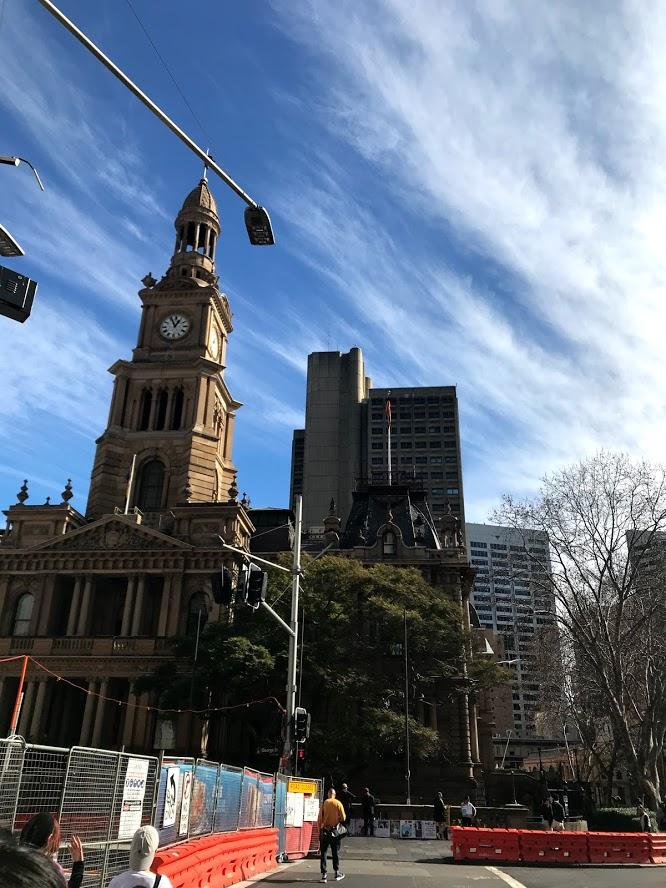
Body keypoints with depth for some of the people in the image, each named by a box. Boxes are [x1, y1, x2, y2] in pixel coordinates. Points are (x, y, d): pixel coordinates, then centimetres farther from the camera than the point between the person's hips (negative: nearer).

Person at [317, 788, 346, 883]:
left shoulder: (324, 803, -4)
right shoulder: (338, 803, -6)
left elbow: (319, 819, -4)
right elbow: (343, 818, -4)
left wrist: (319, 830, 5)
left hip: (324, 830, 0)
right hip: (334, 831, 0)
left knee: (323, 853, 5)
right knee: (335, 853, 13)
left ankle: (324, 875, 2)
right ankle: (337, 873, 20)